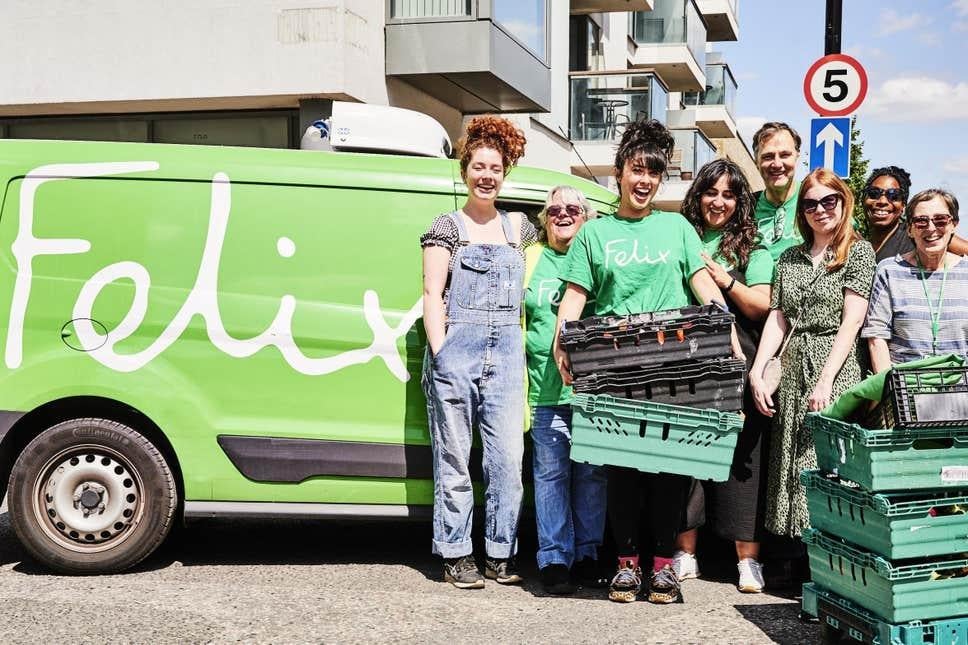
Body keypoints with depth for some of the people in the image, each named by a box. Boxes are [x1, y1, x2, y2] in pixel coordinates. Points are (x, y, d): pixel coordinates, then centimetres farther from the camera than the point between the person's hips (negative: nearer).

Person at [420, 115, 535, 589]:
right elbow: (432, 294, 0)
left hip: (506, 353, 3)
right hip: (456, 348, -3)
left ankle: (500, 555, 9)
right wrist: (440, 353, -9)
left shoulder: (518, 227, 18)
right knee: (454, 457, -1)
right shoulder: (448, 227, 6)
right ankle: (456, 555, 7)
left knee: (508, 457, 0)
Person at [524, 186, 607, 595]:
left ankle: (587, 554, 15)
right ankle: (554, 559, 4)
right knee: (551, 472, -2)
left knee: (592, 473, 4)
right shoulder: (530, 259, 14)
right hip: (547, 389, 0)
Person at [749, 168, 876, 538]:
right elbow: (777, 319, 11)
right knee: (790, 462, 3)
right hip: (793, 370, 5)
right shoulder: (790, 258, 16)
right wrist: (756, 372, -1)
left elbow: (852, 320, -7)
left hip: (838, 369, -5)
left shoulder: (858, 251, 2)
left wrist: (825, 380, -16)